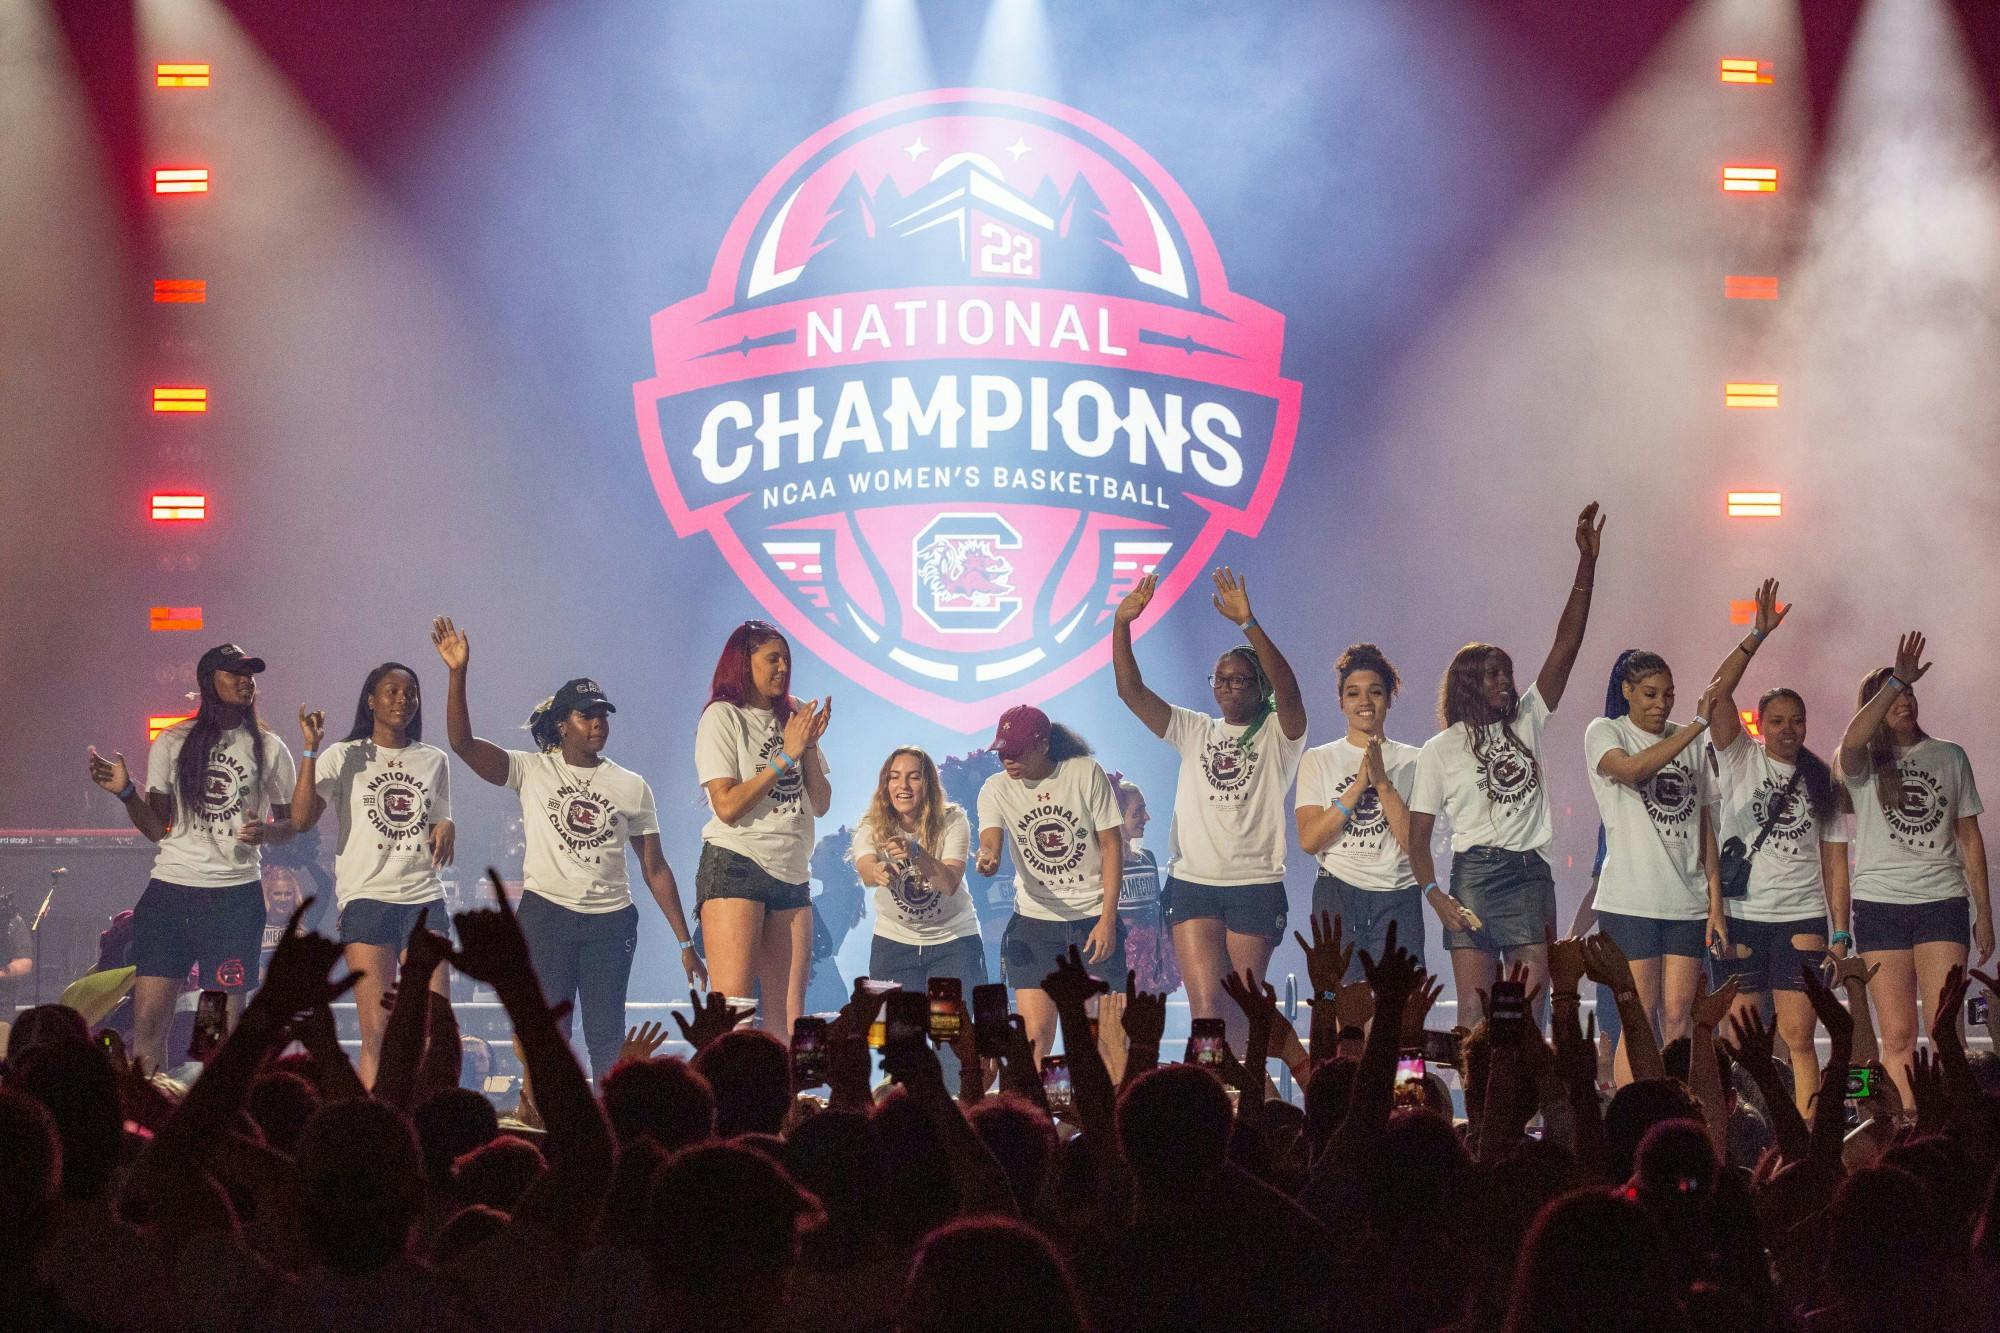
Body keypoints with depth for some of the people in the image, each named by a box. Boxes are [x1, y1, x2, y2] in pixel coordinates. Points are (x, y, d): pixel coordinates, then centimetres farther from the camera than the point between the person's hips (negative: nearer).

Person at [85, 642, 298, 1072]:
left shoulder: (268, 748, 6)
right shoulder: (173, 744, 8)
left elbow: (292, 822, 12)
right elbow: (156, 827, 8)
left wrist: (265, 832, -10)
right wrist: (126, 792, -10)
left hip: (235, 894, -1)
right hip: (170, 890, 1)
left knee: (226, 1026, -2)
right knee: (147, 1020, -7)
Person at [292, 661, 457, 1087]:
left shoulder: (434, 761, 16)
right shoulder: (345, 757, 5)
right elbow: (302, 819, -7)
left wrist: (447, 828, 0)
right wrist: (311, 751, -14)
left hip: (424, 897, 3)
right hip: (367, 894, -3)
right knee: (377, 1031, -8)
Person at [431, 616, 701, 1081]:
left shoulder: (632, 787, 9)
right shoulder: (532, 771, 4)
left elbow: (655, 869, 9)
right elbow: (462, 742, -8)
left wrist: (685, 943, 4)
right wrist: (458, 674, -20)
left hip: (611, 921, 2)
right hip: (546, 915, -1)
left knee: (607, 1038, 1)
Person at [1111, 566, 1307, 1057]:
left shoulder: (1278, 735, 2)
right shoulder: (1194, 731, 13)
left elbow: (1287, 688, -19)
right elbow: (1131, 690, 5)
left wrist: (1248, 623, -30)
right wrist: (1121, 624, -9)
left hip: (1256, 885, -2)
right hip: (1192, 884, 2)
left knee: (1241, 1008, 3)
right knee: (1206, 1007, -11)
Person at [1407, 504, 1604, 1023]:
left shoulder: (1526, 722, 13)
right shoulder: (1439, 750, 4)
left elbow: (1566, 646, 6)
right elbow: (1417, 835, 1)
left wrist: (1587, 563, -2)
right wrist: (1435, 896, -16)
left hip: (1532, 877, 4)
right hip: (1474, 877, -4)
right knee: (1474, 1015, -7)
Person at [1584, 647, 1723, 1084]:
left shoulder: (1690, 743, 14)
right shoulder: (1604, 733, 0)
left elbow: (1705, 827, 15)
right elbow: (1631, 769, -23)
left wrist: (1716, 903, 9)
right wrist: (1698, 724, -25)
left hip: (1686, 900, 4)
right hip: (1630, 898, -4)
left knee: (1678, 1016, 1)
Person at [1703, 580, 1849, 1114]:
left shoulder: (1822, 782, 9)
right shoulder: (1739, 758, 4)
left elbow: (1835, 862, 9)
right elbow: (1720, 689, -10)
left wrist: (1840, 932, 2)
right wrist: (1759, 636, -16)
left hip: (1802, 919, 1)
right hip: (1741, 917, -1)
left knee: (1798, 1038, -3)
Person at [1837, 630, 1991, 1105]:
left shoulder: (1950, 757, 11)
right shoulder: (1864, 763, 4)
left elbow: (1970, 837, 12)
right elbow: (1852, 740, -23)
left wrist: (1983, 912, 9)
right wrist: (1896, 679, -31)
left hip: (1942, 902, 1)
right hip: (1880, 902, -1)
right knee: (1897, 1035, -2)